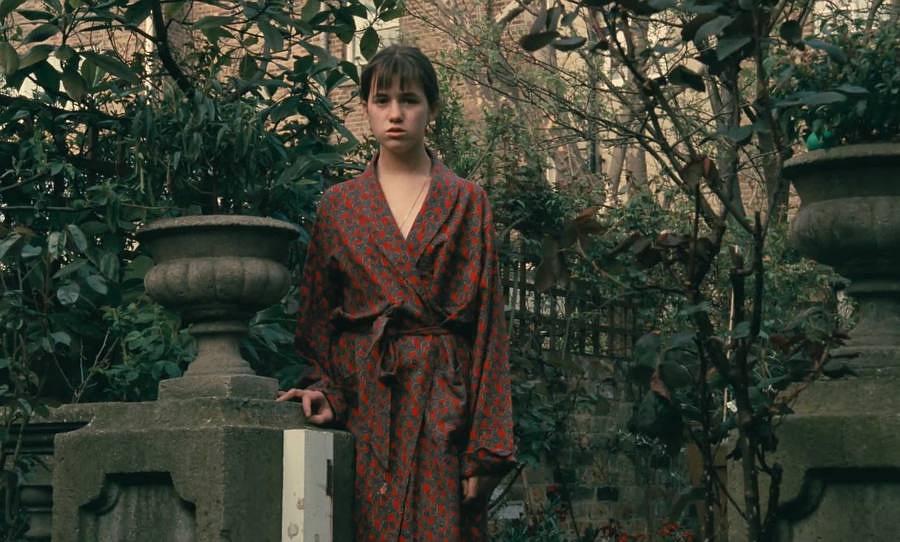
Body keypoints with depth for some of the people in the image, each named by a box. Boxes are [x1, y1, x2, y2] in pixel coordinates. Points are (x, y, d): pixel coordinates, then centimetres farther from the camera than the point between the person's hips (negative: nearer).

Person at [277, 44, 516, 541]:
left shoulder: (466, 203, 5)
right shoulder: (339, 205, 9)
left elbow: (488, 328, -1)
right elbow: (318, 320, 11)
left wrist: (485, 447, -8)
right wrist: (325, 393, -8)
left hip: (442, 408, -1)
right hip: (362, 404, 1)